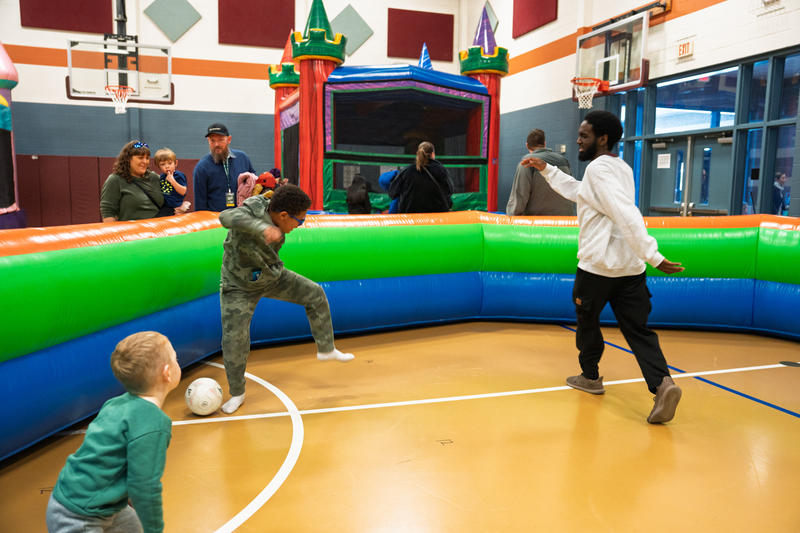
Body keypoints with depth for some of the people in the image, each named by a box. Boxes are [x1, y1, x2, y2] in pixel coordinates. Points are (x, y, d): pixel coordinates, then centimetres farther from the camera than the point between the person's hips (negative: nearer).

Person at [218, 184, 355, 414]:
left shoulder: (272, 210, -12)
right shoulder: (251, 212, -33)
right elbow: (226, 217, -56)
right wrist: (262, 227, -68)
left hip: (271, 276, 6)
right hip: (240, 286, -6)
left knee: (315, 294, 2)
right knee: (234, 339, -8)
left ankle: (326, 349, 17)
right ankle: (236, 394, 15)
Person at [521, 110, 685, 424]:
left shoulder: (598, 168, -11)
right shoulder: (622, 168, 18)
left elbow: (626, 215, -23)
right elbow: (578, 191, 32)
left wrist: (652, 255, -28)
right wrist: (546, 170, 32)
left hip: (598, 266, -8)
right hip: (631, 268, 8)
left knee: (587, 320, 15)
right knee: (637, 329, 5)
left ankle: (590, 377, 31)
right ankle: (662, 383, -13)